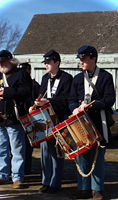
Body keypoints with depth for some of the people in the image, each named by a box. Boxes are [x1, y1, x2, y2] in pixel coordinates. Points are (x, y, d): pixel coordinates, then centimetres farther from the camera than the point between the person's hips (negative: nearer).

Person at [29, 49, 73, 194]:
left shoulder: (66, 78, -4)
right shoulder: (45, 78, 18)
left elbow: (65, 99, -14)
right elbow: (41, 96, 18)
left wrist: (47, 101, -22)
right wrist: (36, 105, -2)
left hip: (59, 119, -6)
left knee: (57, 152, -2)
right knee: (45, 150, 7)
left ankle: (55, 183, 7)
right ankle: (46, 182, 17)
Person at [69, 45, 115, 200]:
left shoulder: (106, 76, 3)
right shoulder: (78, 78, 15)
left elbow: (109, 99, -6)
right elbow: (72, 99, 12)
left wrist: (90, 106, -16)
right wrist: (75, 108, -10)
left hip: (99, 123, -3)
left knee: (98, 156, 1)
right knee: (82, 156, 4)